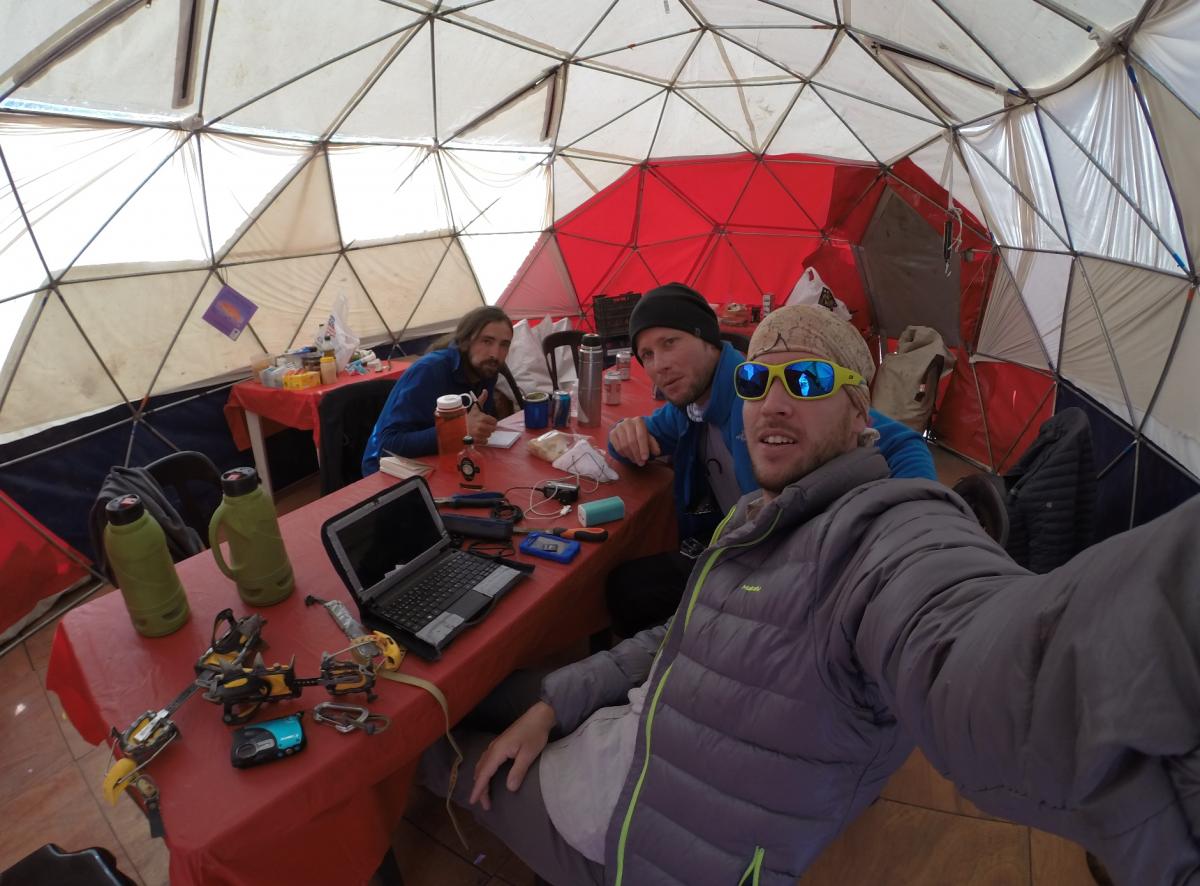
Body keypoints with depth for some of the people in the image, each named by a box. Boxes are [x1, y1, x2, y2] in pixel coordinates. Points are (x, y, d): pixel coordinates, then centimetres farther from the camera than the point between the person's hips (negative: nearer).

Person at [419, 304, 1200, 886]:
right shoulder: (753, 518, 5)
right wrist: (552, 706, 5)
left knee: (447, 752, 14)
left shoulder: (894, 531, -28)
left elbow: (987, 661, -52)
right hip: (605, 751, 7)